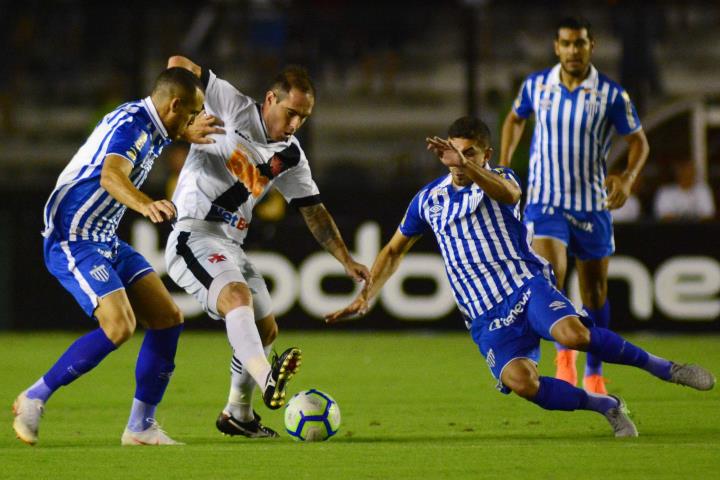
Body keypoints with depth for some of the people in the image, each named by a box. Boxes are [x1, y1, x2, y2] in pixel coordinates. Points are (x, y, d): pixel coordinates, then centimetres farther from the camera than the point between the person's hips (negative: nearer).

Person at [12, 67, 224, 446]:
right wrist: (146, 205, -59)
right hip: (73, 241, -10)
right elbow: (112, 176, -42)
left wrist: (186, 134, 31)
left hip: (105, 242, 10)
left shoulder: (151, 127, 10)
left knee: (168, 320, 1)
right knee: (119, 326, -24)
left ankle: (141, 427, 7)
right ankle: (34, 399, -9)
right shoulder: (130, 126, -20)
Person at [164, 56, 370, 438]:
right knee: (238, 296, -33)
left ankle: (237, 414, 33)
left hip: (231, 244, 8)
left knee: (266, 329, 15)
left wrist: (347, 261, 10)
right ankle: (267, 379, -56)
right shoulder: (230, 105, -6)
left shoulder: (290, 156, 11)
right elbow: (178, 65, -6)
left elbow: (314, 212, 16)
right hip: (194, 233, -8)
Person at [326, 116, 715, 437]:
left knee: (573, 333, -34)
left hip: (526, 286, -2)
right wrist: (365, 298, 15)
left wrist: (465, 164, -40)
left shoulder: (499, 179, 4)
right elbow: (394, 251, 27)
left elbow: (507, 192, -23)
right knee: (518, 379, -28)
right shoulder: (428, 200, 15)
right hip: (487, 318, 2)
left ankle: (665, 369, -14)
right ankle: (607, 407, -10)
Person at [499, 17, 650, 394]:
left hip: (592, 203, 0)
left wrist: (627, 178, -16)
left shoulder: (611, 94, -8)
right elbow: (515, 119, 19)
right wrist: (503, 165, 9)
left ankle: (594, 374, 22)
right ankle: (564, 354, -4)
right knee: (550, 272, -22)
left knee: (595, 292, 6)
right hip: (544, 200, 0)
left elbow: (638, 141, 1)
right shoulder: (536, 86, -1)